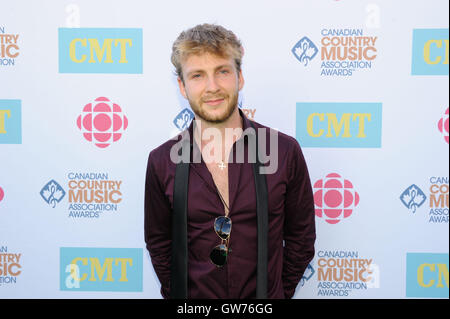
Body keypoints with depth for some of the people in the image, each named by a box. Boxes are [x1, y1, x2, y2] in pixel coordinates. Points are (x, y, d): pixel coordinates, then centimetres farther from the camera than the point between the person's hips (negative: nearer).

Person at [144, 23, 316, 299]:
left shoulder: (285, 151, -12)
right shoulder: (162, 161, -9)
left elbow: (301, 238, -2)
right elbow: (159, 244, 2)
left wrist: (279, 292, -1)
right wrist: (180, 295, 0)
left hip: (265, 297, 0)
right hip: (195, 296, 1)